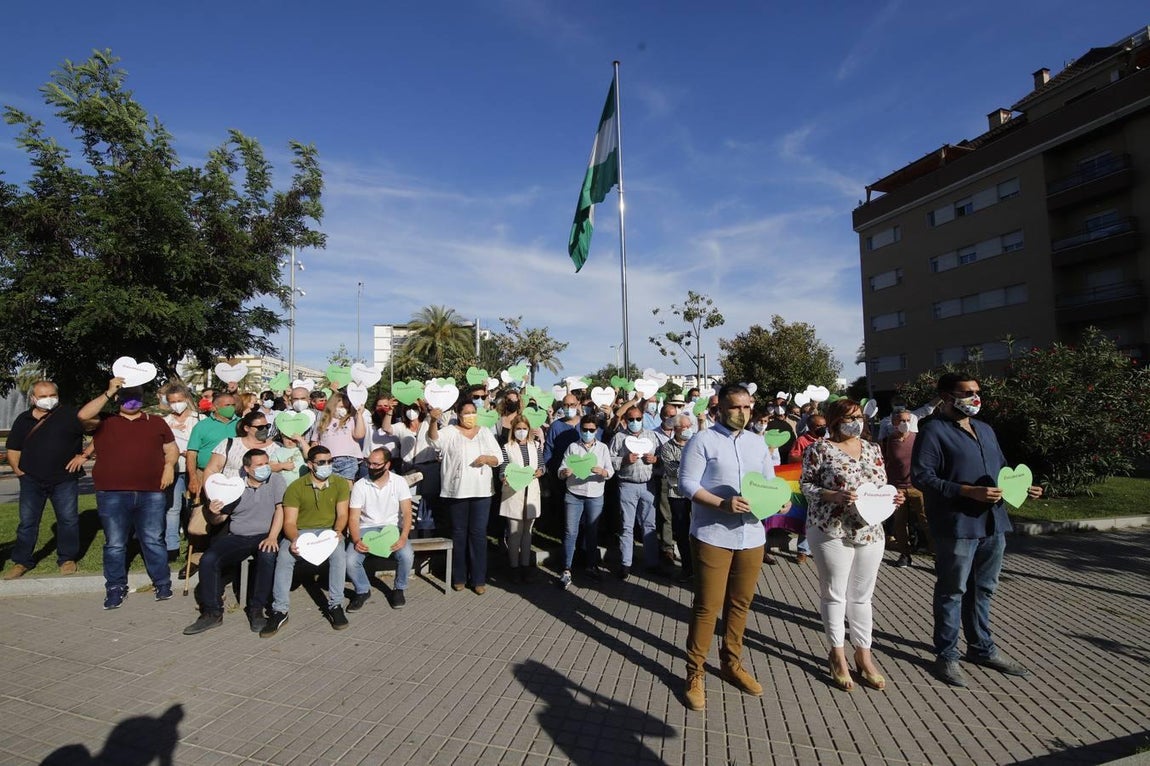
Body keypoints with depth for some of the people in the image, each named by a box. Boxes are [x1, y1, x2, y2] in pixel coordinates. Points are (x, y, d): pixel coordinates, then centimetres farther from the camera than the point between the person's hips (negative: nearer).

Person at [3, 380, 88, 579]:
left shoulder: (69, 414, -6)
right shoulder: (23, 419, 6)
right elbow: (13, 450, 13)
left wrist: (83, 455, -10)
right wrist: (18, 470, 1)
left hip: (65, 478, -3)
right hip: (32, 480, 3)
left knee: (68, 519, 2)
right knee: (27, 521, 7)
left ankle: (67, 558, 15)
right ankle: (21, 561, 19)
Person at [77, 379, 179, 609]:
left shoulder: (156, 422, 14)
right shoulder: (104, 422, 8)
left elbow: (172, 448, 15)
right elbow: (83, 415, -13)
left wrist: (169, 465, -4)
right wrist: (108, 392, -11)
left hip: (151, 493, 1)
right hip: (112, 494, 0)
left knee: (153, 541, 6)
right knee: (115, 544, 8)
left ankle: (162, 583, 16)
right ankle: (116, 588, 21)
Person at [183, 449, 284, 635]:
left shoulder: (276, 480, -1)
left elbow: (280, 509, -10)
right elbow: (218, 519, 11)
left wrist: (272, 537, -23)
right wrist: (213, 513, -14)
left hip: (264, 536, -3)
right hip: (236, 537, 4)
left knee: (268, 557, -34)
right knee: (208, 560, -19)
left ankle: (257, 609, -18)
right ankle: (212, 613, -7)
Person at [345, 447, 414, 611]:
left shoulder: (399, 482, -4)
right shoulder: (359, 486, -4)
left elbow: (407, 513, -10)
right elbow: (353, 518, -6)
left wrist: (403, 537, -26)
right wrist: (356, 540, -24)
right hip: (366, 529, 1)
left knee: (407, 555, -28)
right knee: (350, 561, -24)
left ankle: (399, 590, 3)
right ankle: (363, 591, 8)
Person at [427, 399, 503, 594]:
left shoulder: (485, 432, 9)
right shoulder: (450, 432, 1)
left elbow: (498, 459, 9)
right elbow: (434, 437, -21)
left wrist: (487, 458, -12)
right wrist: (434, 420, -40)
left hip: (481, 490, 2)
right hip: (457, 491, -1)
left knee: (478, 533, 3)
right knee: (458, 533, 8)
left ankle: (479, 578, 11)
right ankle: (459, 577, 20)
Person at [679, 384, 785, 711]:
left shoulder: (758, 442, 10)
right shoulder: (702, 441, -8)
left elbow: (769, 481, 14)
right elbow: (687, 484, -14)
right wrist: (722, 504, -26)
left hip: (751, 535, 6)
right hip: (712, 535, -5)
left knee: (740, 603, 16)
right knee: (707, 606, 1)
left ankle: (731, 663, 35)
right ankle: (695, 672, 17)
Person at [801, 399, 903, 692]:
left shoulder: (873, 449, 10)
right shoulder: (820, 449, -7)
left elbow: (881, 486, 16)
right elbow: (806, 485, -7)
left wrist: (892, 497, -5)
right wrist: (834, 495, -22)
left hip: (870, 531, 5)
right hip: (831, 531, -5)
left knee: (862, 596, 14)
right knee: (834, 594, 6)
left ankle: (864, 655, 26)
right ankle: (838, 654, 21)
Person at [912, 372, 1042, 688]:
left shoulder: (985, 430, 16)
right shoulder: (933, 431, -11)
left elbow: (1002, 468, 25)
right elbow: (921, 476, -19)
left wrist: (1022, 486, 5)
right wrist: (970, 492, -22)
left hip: (993, 523, 8)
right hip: (956, 526, -8)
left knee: (983, 590, 20)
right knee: (952, 592, 4)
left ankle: (982, 648, 36)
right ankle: (947, 656, 17)